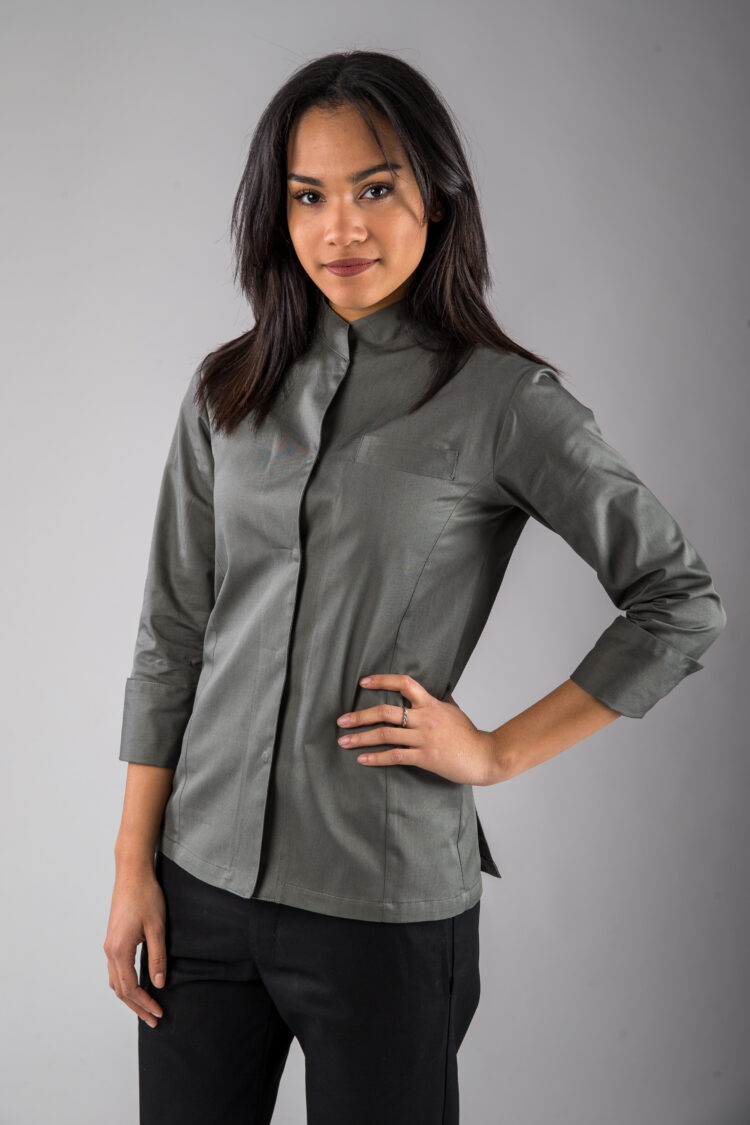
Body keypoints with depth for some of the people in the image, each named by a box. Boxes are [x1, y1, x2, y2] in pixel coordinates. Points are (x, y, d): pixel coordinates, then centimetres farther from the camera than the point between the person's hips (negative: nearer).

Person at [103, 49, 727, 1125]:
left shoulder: (504, 400, -8)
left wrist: (497, 751, -7)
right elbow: (171, 636, 6)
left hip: (383, 904, -3)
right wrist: (133, 864, 4)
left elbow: (682, 603, -5)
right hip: (204, 875, 4)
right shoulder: (226, 392, 4)